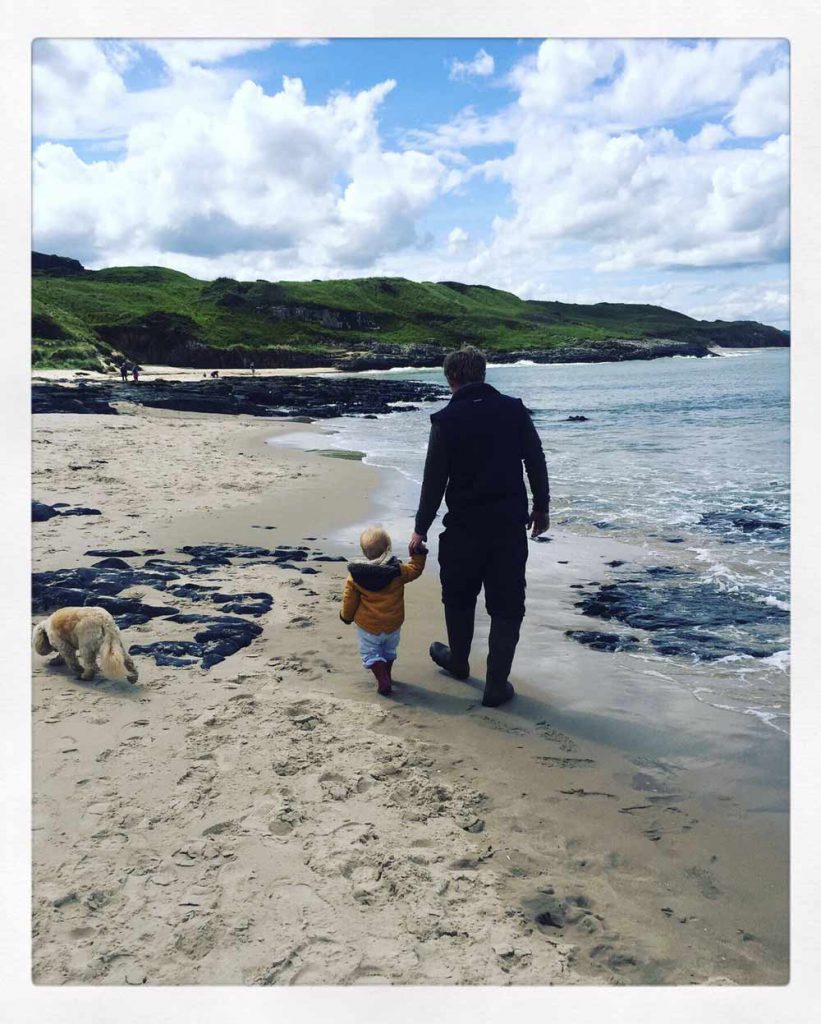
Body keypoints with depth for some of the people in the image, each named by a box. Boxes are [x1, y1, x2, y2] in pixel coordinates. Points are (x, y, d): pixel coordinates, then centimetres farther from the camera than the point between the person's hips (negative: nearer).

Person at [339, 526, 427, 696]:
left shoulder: (355, 574, -15)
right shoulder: (397, 570, -15)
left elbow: (349, 599, -6)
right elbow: (415, 570, 2)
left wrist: (346, 616, 11)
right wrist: (419, 553, 11)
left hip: (368, 625, -2)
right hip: (393, 624, 2)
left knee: (371, 653, 13)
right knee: (389, 650, 26)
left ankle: (383, 681, 1)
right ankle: (386, 676, 40)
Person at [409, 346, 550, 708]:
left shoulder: (445, 420, -8)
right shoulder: (514, 409, -1)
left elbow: (434, 480, -7)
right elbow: (537, 464, 2)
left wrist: (421, 528, 3)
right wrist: (541, 508, 15)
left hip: (464, 526, -1)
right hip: (510, 524, 1)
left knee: (459, 597, 21)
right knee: (506, 606, 7)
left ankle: (458, 661, 40)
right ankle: (496, 685, 9)